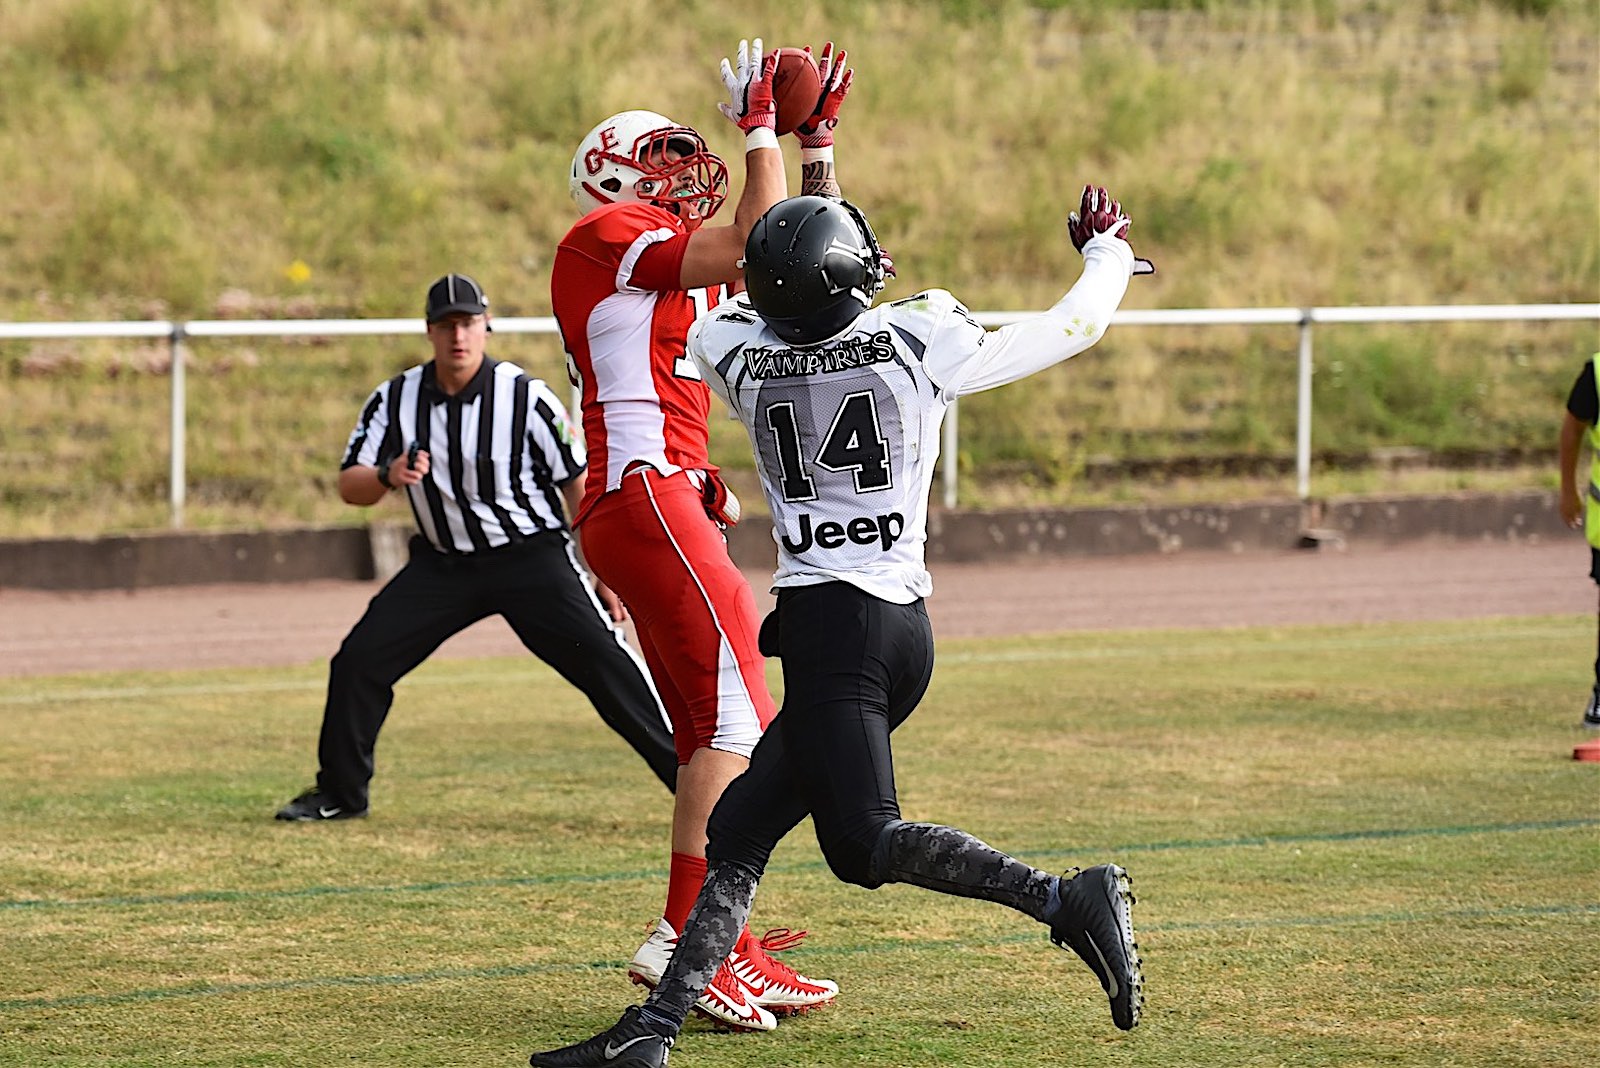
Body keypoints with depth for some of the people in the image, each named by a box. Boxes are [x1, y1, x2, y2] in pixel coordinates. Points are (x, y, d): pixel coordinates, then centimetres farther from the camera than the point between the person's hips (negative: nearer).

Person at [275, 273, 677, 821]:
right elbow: (349, 486, -4)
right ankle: (340, 792, 15)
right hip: (442, 565, 4)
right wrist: (389, 476, -27)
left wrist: (605, 575, -7)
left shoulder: (527, 398, -14)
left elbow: (578, 487, -7)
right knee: (358, 662, -2)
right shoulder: (394, 400, -4)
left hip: (531, 559, -4)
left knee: (603, 659, -17)